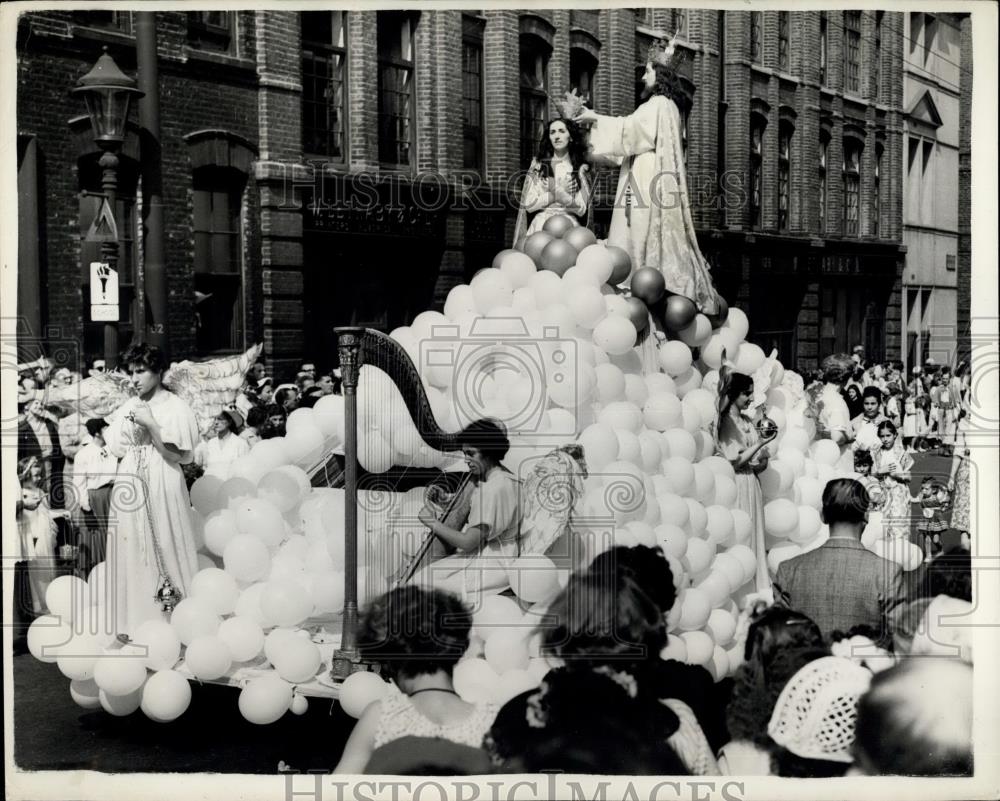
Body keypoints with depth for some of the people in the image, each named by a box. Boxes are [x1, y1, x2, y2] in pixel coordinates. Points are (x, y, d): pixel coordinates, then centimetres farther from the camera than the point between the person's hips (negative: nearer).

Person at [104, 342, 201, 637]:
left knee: (164, 548, -2)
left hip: (162, 487, -5)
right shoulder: (128, 408, 11)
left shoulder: (175, 407, -3)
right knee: (132, 552, 4)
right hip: (130, 488, 5)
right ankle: (134, 623, 9)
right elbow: (117, 450, 13)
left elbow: (179, 455, -10)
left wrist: (151, 424, -15)